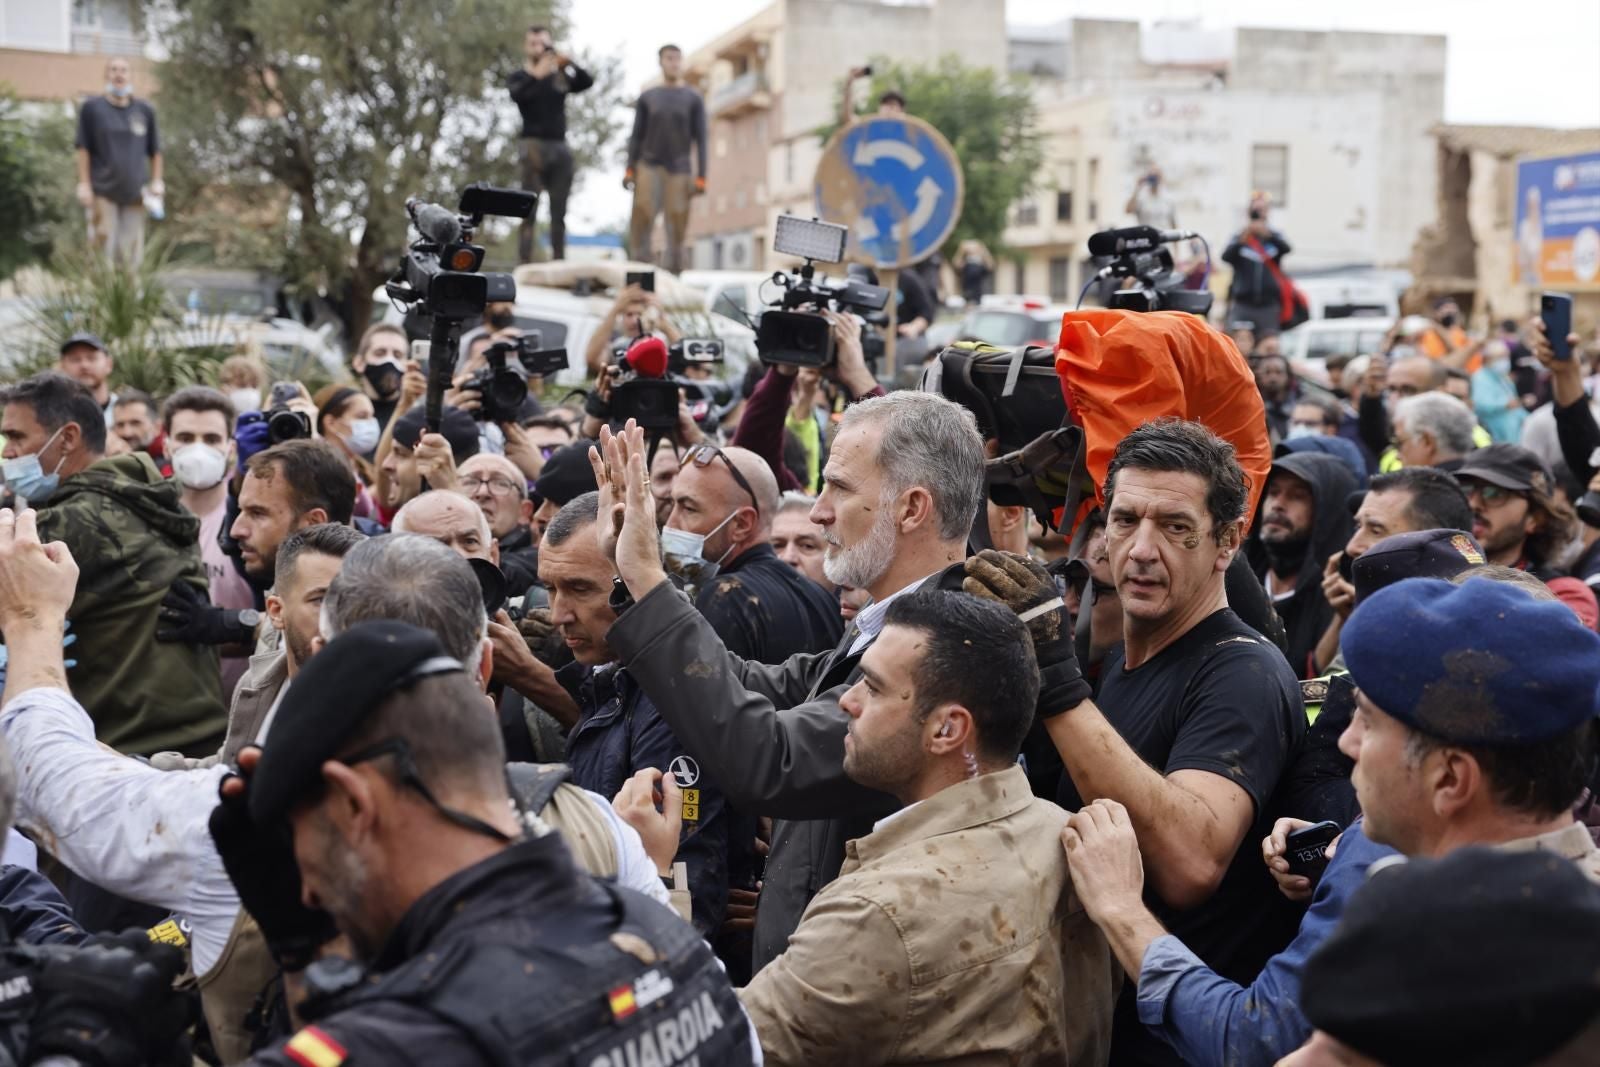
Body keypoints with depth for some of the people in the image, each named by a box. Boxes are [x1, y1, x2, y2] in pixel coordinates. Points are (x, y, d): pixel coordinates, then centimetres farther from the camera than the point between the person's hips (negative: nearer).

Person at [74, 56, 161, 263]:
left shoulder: (145, 110, 10)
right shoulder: (92, 107, 3)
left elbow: (155, 150, 16)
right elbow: (83, 148, 2)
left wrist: (157, 181, 8)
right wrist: (84, 183, -4)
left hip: (134, 192, 2)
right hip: (103, 192, -2)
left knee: (131, 252, 0)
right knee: (104, 246, -8)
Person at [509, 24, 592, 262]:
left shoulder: (561, 77, 16)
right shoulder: (519, 78, 8)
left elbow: (587, 81, -2)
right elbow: (516, 94, -14)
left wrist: (567, 64, -18)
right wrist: (536, 74, -30)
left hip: (560, 146, 4)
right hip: (535, 145, -4)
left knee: (559, 212, 4)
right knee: (529, 209, -10)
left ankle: (559, 261, 7)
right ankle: (525, 263, -14)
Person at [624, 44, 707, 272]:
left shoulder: (693, 98, 7)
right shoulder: (647, 98, 11)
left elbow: (700, 139, 4)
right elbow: (636, 136, 10)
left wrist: (700, 177, -4)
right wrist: (630, 170, 0)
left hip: (679, 168, -1)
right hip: (649, 165, 1)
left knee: (677, 219, -7)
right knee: (642, 213, -14)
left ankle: (672, 270, -2)